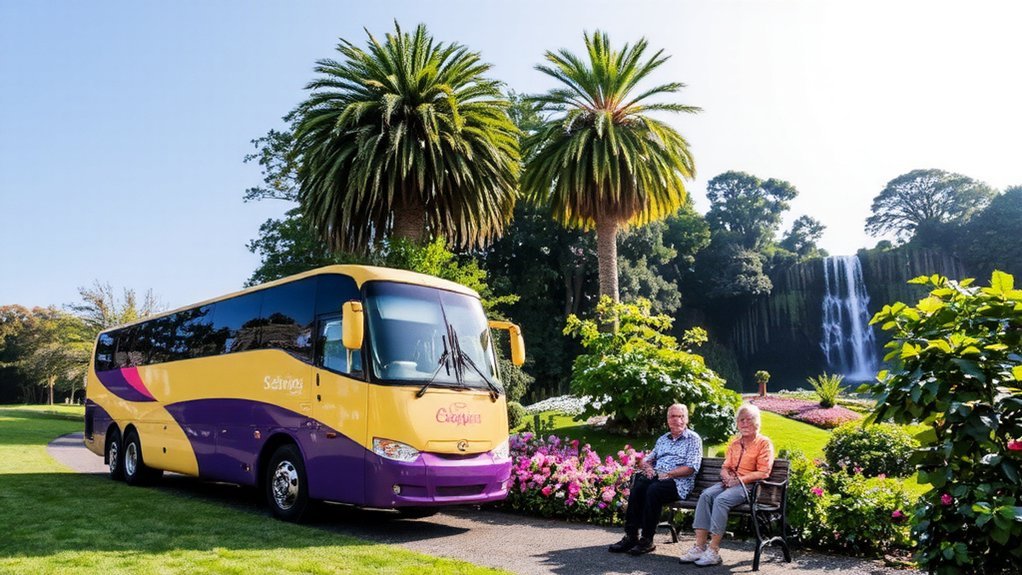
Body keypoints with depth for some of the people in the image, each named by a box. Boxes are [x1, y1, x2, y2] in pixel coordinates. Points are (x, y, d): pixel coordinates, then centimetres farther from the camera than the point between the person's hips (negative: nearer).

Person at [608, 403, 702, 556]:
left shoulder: (693, 439, 6)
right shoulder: (663, 439, 25)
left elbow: (690, 468, -6)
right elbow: (646, 460, 25)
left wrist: (667, 474, -15)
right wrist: (646, 466, 0)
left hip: (678, 482, -5)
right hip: (655, 477, 5)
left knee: (654, 490, -35)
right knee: (637, 487, -28)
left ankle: (647, 540, -28)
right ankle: (631, 536, -27)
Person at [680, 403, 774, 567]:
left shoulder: (764, 443, 1)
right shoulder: (735, 443, 21)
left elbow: (763, 473, -8)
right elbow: (725, 467, 20)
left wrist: (739, 480, -15)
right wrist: (727, 477, -4)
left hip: (749, 486, -6)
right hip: (730, 483, 6)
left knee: (721, 499, -33)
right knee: (706, 495, -24)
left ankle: (713, 551, -30)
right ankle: (700, 546, -28)